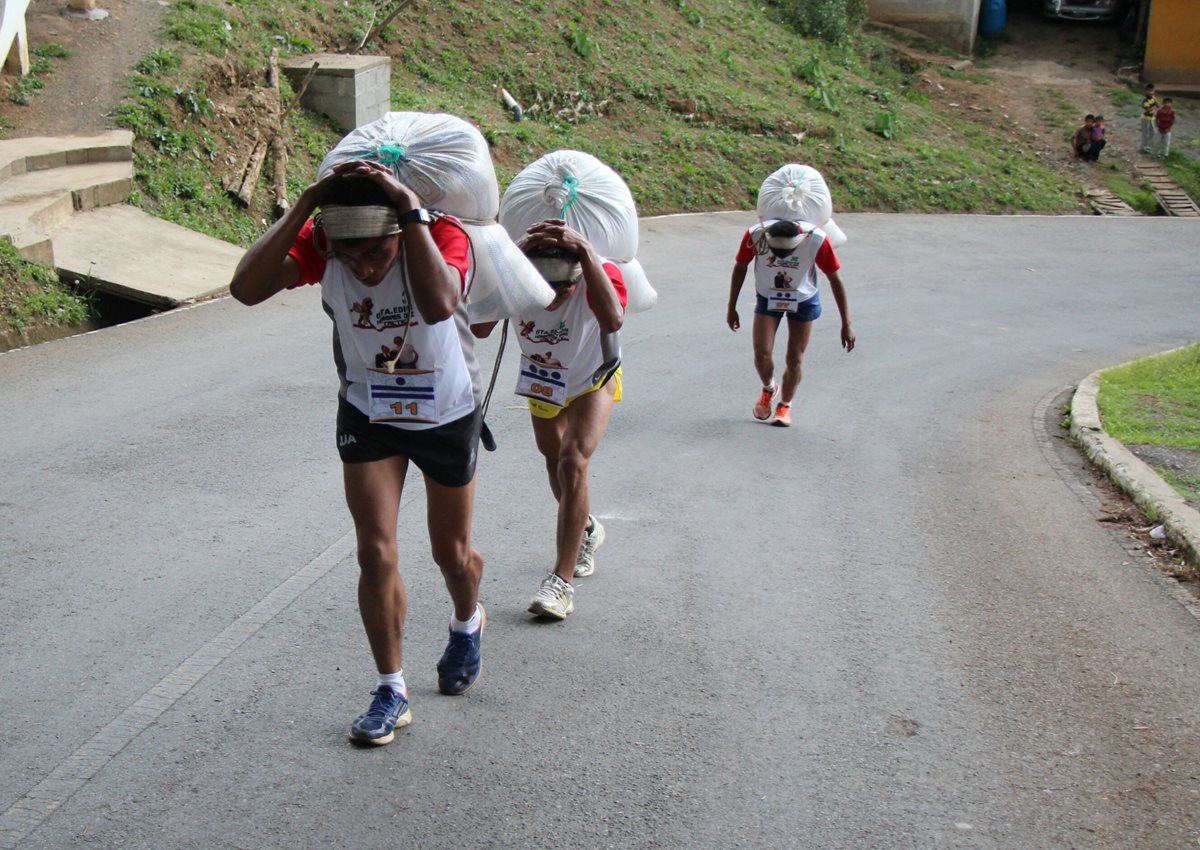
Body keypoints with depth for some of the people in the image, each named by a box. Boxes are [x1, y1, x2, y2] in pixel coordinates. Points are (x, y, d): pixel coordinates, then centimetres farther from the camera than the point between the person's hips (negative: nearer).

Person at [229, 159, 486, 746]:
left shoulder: (443, 236, -30)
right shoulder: (319, 242, -22)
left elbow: (438, 305, -52)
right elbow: (246, 289, -38)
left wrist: (411, 212, -49)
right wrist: (304, 206, -41)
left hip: (446, 417, -1)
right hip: (367, 417, 2)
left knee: (452, 553, 14)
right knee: (376, 554, -4)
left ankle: (467, 626, 48)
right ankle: (391, 692, 13)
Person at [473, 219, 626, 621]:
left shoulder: (599, 272, -38)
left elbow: (613, 320, -59)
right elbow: (480, 328, -48)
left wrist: (586, 252, -63)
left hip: (591, 382, -3)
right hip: (540, 384, 4)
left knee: (573, 464, -21)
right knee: (555, 464, 20)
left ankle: (562, 580, -15)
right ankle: (586, 531, 50)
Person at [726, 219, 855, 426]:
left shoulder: (816, 240, -32)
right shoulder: (755, 235, -30)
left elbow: (835, 280, -19)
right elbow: (740, 268, -9)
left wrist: (846, 325, -15)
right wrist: (732, 308, -1)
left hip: (803, 302, 0)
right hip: (767, 298, 1)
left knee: (795, 359, 2)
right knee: (761, 354, -10)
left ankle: (785, 405, 27)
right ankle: (769, 389, 23)